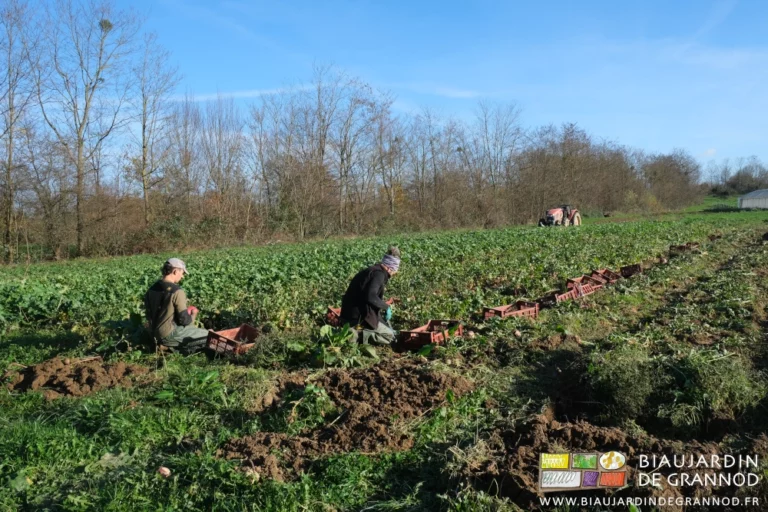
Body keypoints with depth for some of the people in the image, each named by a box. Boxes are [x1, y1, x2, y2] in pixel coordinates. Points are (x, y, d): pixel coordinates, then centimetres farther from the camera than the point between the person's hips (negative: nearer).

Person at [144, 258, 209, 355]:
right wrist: (193, 314, 4)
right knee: (207, 335, 0)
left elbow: (149, 315, 13)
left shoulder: (152, 289, 4)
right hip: (169, 334, -8)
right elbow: (185, 320, -18)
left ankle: (172, 345, 9)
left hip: (155, 333, 8)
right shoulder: (176, 291, -21)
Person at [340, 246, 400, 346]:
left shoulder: (374, 270, 14)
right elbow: (370, 296, -31)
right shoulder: (379, 274, -16)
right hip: (359, 318, -10)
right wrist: (386, 307, -16)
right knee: (391, 337, -4)